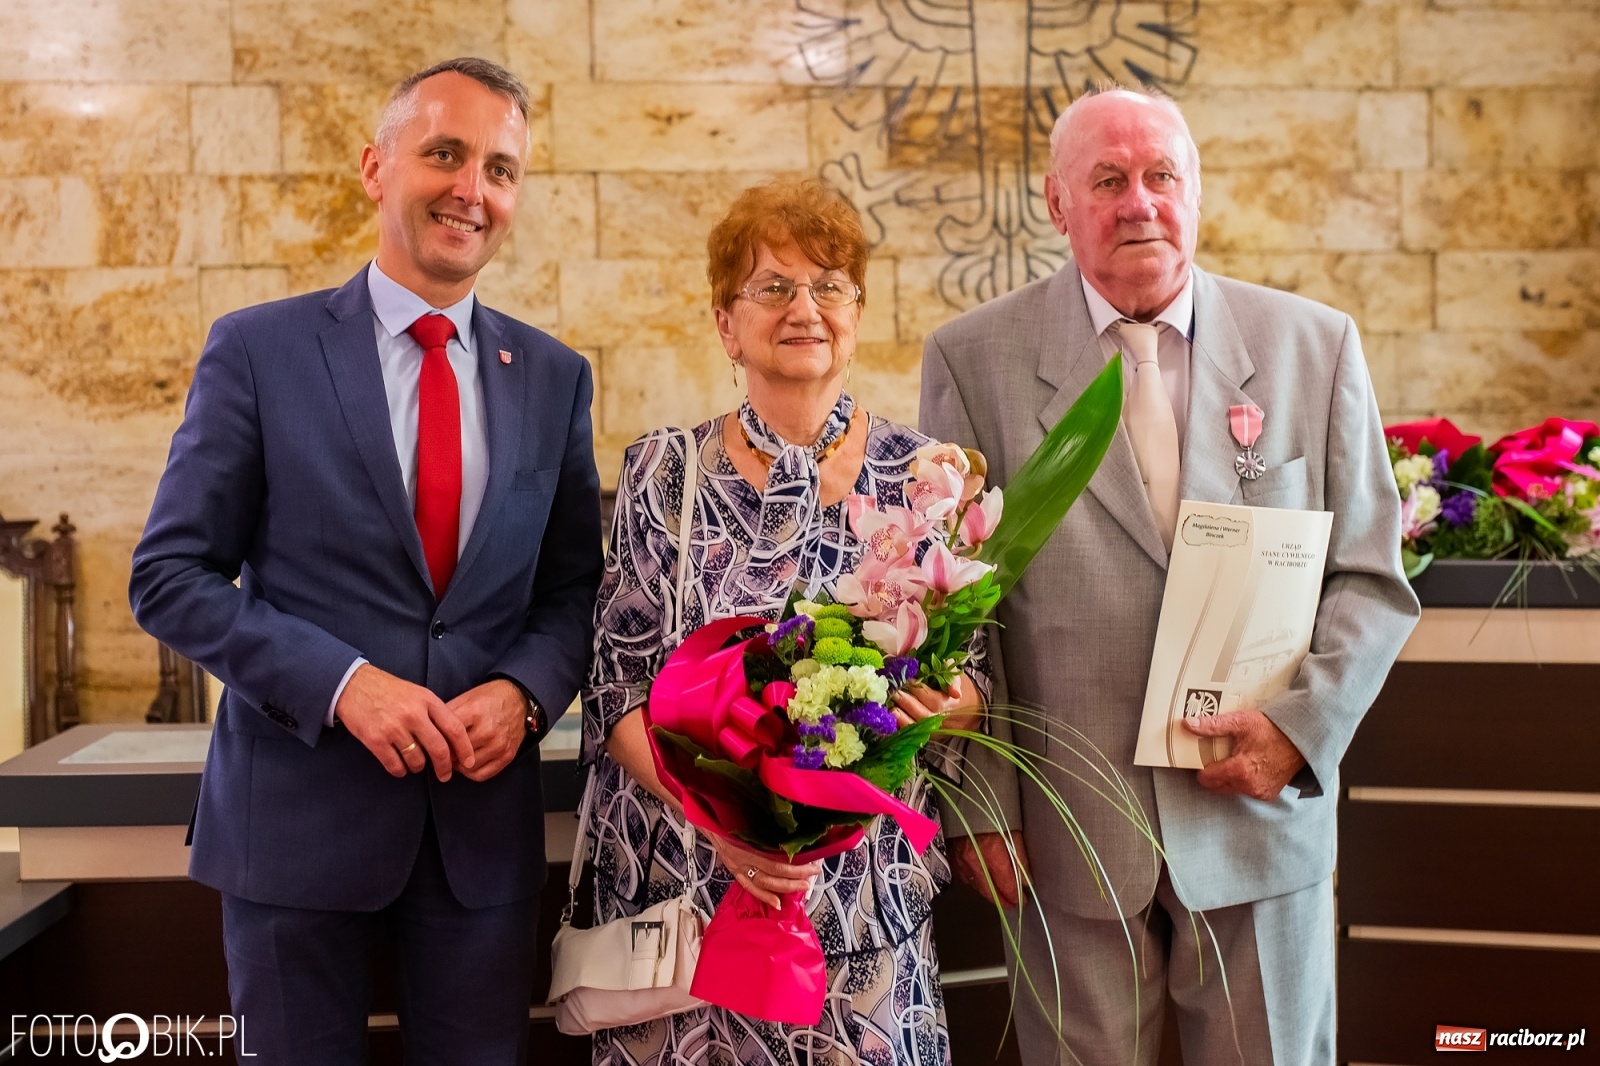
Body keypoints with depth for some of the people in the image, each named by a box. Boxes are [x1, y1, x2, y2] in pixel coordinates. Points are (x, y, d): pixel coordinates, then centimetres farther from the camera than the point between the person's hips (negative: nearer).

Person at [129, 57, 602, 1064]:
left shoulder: (554, 377, 6)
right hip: (298, 814, -2)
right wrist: (340, 681, -16)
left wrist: (524, 691, -11)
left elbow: (576, 586, 9)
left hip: (485, 817, 3)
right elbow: (172, 576, -4)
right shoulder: (257, 350, -2)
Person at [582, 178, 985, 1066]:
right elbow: (621, 692, -5)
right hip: (686, 892, 0)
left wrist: (953, 705, -16)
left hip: (869, 892, 1)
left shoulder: (923, 474, 1)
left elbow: (973, 688, 6)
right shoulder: (664, 472, -1)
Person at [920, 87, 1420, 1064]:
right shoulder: (974, 360, -2)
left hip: (1265, 814, 2)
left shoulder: (1314, 347, 2)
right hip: (1069, 835, -1)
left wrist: (1305, 725, -10)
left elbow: (1373, 577, 5)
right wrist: (978, 807, -4)